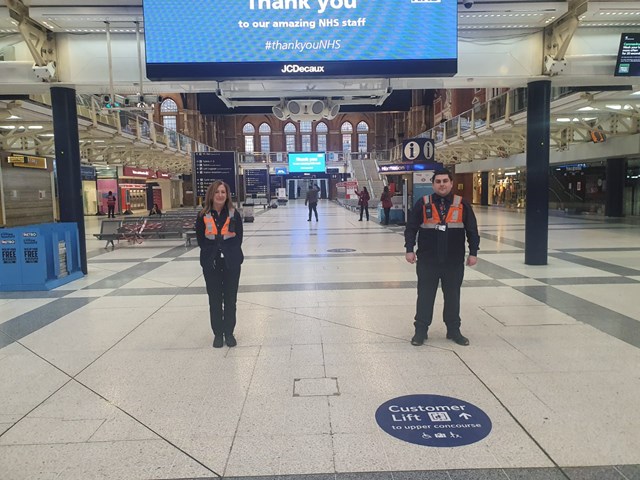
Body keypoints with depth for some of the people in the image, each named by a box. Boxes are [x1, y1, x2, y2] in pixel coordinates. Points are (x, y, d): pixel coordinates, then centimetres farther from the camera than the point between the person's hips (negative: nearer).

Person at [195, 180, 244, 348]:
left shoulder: (234, 214, -3)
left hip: (231, 263, 0)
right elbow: (200, 240, 1)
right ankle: (218, 333, 22)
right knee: (215, 299, 9)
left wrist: (228, 252, -9)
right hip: (211, 263, 0)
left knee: (230, 298, 9)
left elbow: (238, 238, -1)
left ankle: (229, 332, 23)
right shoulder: (203, 216, -3)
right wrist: (213, 252, -7)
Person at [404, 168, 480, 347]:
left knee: (453, 296, 12)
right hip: (427, 261, -1)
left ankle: (453, 330, 27)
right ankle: (420, 330, 18)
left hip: (454, 262, 1)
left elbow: (472, 230, 4)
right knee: (425, 296, 6)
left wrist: (473, 252, 1)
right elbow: (411, 228, 0)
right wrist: (409, 249, -7)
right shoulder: (423, 204, -1)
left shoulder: (462, 205, 1)